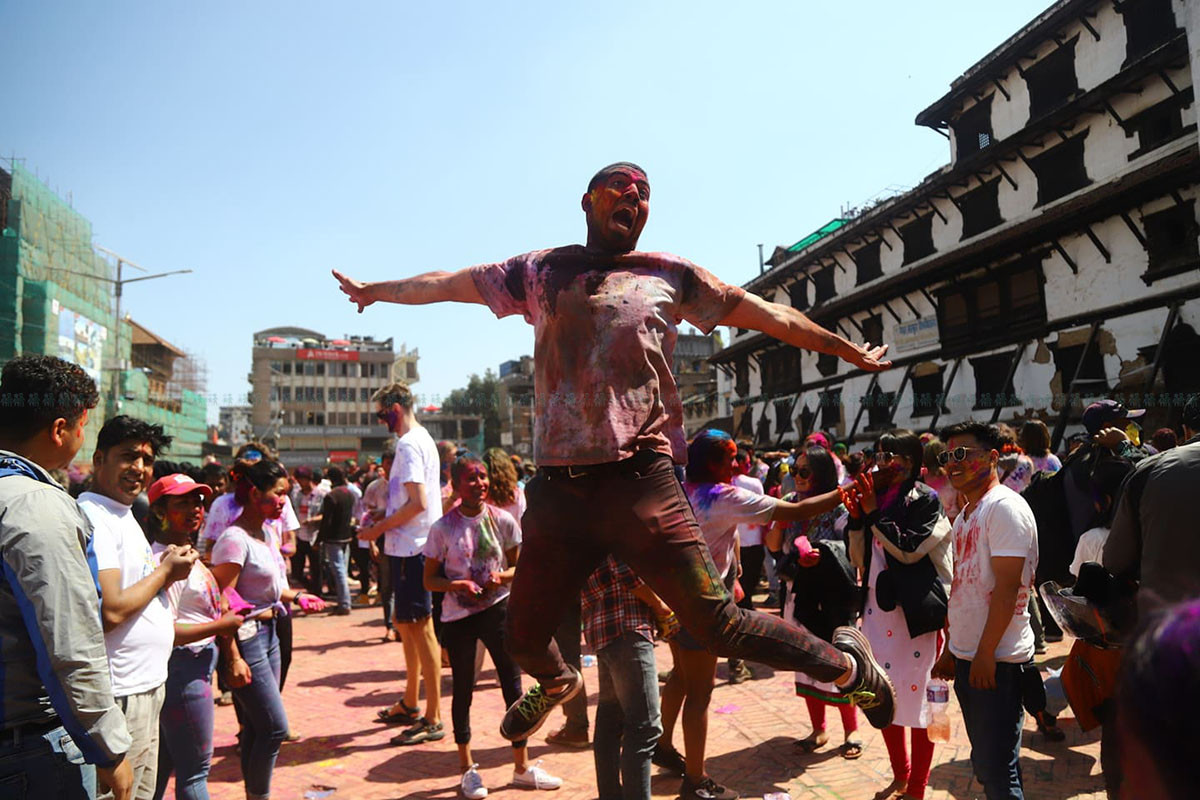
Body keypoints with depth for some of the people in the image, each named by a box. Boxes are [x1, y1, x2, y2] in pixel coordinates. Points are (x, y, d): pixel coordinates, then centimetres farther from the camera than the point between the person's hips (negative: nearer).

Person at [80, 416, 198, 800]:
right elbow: (109, 612, -25)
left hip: (148, 687, 10)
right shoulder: (92, 517, -19)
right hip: (119, 697, -10)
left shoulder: (125, 516, 13)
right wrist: (165, 571, -12)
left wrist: (167, 571, 1)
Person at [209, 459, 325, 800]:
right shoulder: (235, 539, -19)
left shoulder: (265, 531, 8)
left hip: (268, 632, 9)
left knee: (257, 727, 16)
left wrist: (296, 596, 7)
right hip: (246, 637, -9)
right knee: (276, 726, -3)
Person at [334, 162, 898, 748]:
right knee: (523, 633, 14)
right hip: (558, 485, 3)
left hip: (640, 477, -2)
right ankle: (556, 682, 51)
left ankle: (846, 666, 20)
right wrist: (374, 290, 34)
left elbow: (767, 314, 15)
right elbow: (450, 283, 24)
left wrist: (848, 350, 18)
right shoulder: (542, 271, 14)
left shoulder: (670, 275, 10)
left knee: (716, 622, -5)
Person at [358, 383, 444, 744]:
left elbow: (418, 502, -23)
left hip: (411, 548, -10)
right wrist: (384, 525, 14)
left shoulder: (409, 445, -15)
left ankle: (433, 719, 4)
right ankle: (410, 704, 33)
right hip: (410, 546, 10)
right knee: (405, 623, 19)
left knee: (420, 628, -4)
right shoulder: (423, 439, 16)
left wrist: (379, 529, -14)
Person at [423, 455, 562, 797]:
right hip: (458, 615, -1)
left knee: (513, 683, 4)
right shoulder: (443, 528, -9)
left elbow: (517, 564, 6)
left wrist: (501, 576, -15)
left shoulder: (503, 520, -3)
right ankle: (467, 769, 28)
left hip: (497, 608, 2)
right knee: (463, 689, 10)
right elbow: (429, 579, -3)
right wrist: (457, 585, -21)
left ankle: (522, 766, 20)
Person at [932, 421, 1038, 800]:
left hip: (996, 659, -9)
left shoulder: (1005, 507, -14)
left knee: (997, 769, -1)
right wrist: (951, 648, 16)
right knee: (984, 761, 19)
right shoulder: (965, 515, 13)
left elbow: (1007, 587, -20)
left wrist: (985, 653, -21)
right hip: (965, 655, 9)